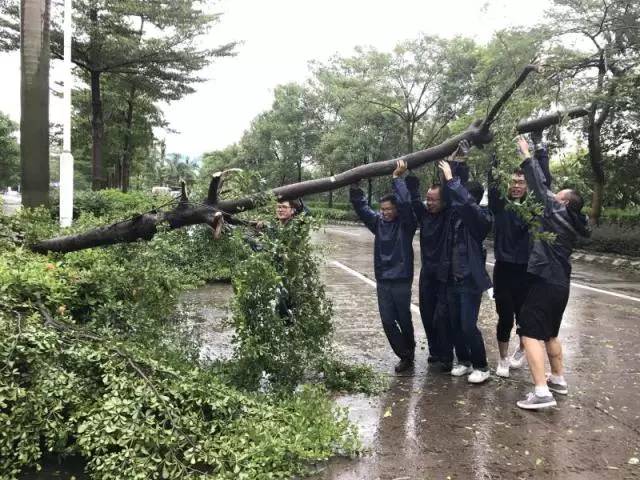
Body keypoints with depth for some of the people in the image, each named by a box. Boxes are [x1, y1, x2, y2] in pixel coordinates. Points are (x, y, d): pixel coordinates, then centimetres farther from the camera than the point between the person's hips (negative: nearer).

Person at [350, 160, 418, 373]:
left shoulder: (406, 224, -7)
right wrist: (354, 188, -11)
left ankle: (409, 349, 35)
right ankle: (405, 355, 18)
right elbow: (361, 208, 3)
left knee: (403, 319, 10)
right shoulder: (378, 222, 6)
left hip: (401, 280, -4)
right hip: (382, 281, 4)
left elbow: (406, 203, -23)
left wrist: (397, 178, -21)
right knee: (387, 321, 3)